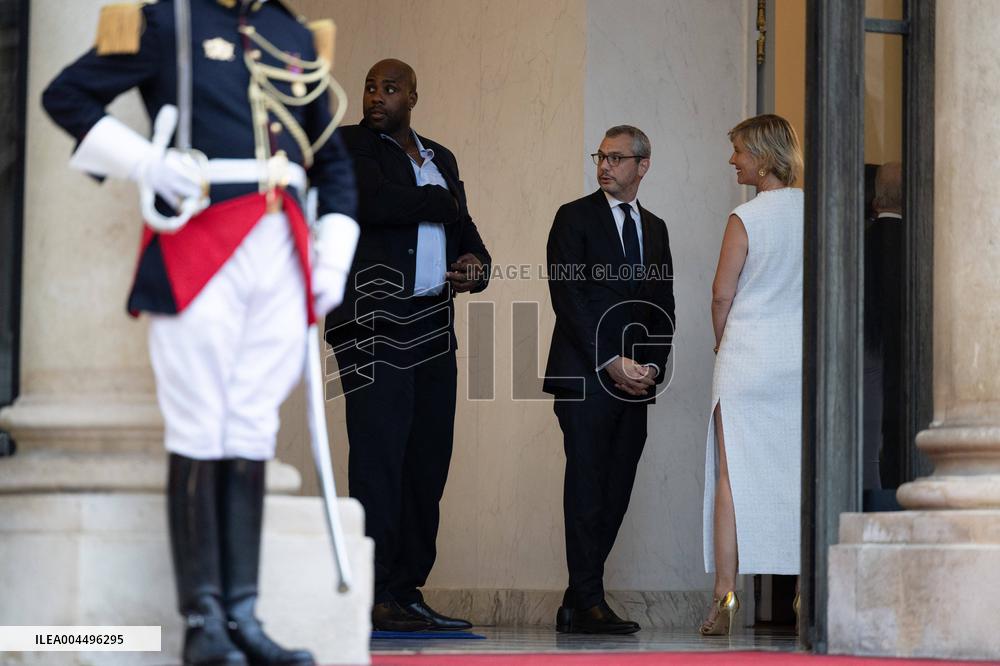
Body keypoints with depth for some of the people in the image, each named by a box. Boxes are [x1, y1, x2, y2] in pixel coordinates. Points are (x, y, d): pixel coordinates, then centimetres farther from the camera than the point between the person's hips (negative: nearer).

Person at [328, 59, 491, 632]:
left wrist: (476, 265, -2)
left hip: (433, 325, 6)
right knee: (378, 453, -11)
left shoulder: (440, 158, 20)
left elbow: (465, 233, 22)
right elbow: (374, 201, -17)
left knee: (428, 460, 4)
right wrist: (442, 203, -3)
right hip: (372, 322, -6)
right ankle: (373, 598, -12)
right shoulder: (349, 145, 2)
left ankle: (408, 590, 8)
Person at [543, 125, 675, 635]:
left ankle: (577, 606, 5)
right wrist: (610, 363, -13)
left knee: (615, 496, 1)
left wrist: (652, 366, 0)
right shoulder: (574, 218, 2)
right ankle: (588, 603, -9)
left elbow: (663, 306, 17)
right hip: (585, 377, -5)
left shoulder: (654, 229, 18)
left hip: (635, 382, 5)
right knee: (587, 492, -8)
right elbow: (568, 297, -7)